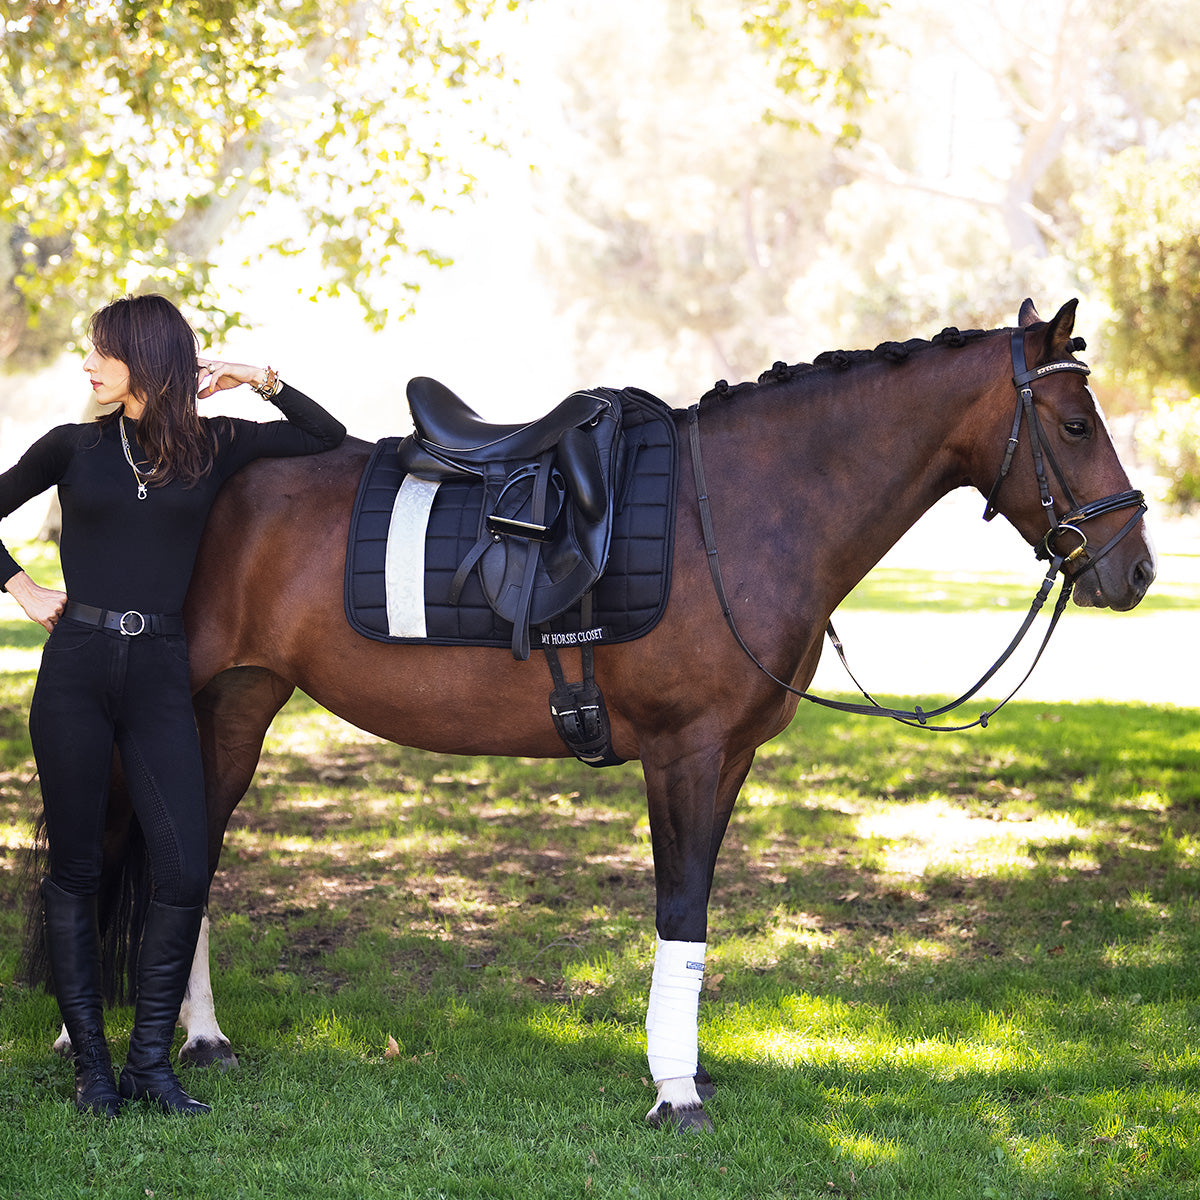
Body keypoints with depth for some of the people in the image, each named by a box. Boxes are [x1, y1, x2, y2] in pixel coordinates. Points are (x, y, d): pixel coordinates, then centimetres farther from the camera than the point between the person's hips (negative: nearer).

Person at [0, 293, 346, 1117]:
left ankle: (151, 1060, 5)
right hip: (76, 665, 0)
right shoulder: (75, 447, 7)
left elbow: (328, 439, 11)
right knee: (75, 869, 2)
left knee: (185, 871, -8)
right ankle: (91, 1062, 11)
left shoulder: (215, 446, 8)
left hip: (160, 674, 0)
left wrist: (260, 379, 1)